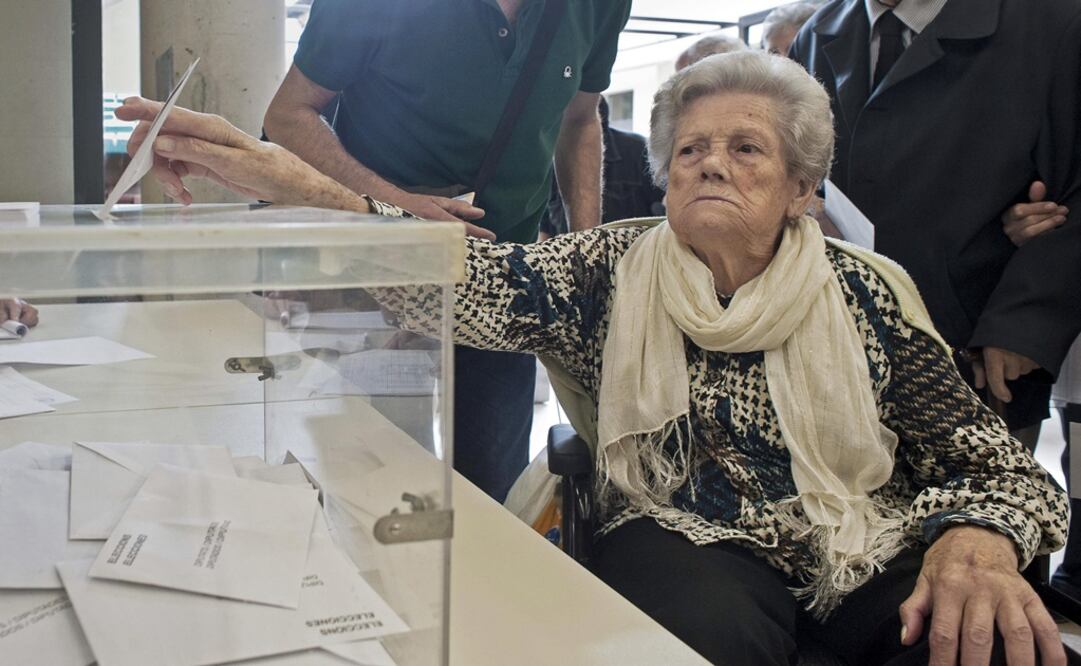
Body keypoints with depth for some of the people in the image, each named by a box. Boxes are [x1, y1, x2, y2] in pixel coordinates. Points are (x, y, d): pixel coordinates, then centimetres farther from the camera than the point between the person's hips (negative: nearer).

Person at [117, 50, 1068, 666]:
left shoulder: (864, 292, 6)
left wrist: (981, 539, -22)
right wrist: (298, 187, -31)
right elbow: (466, 280, -13)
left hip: (876, 545, 2)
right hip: (693, 539, -1)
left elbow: (990, 460, 3)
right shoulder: (613, 273, 4)